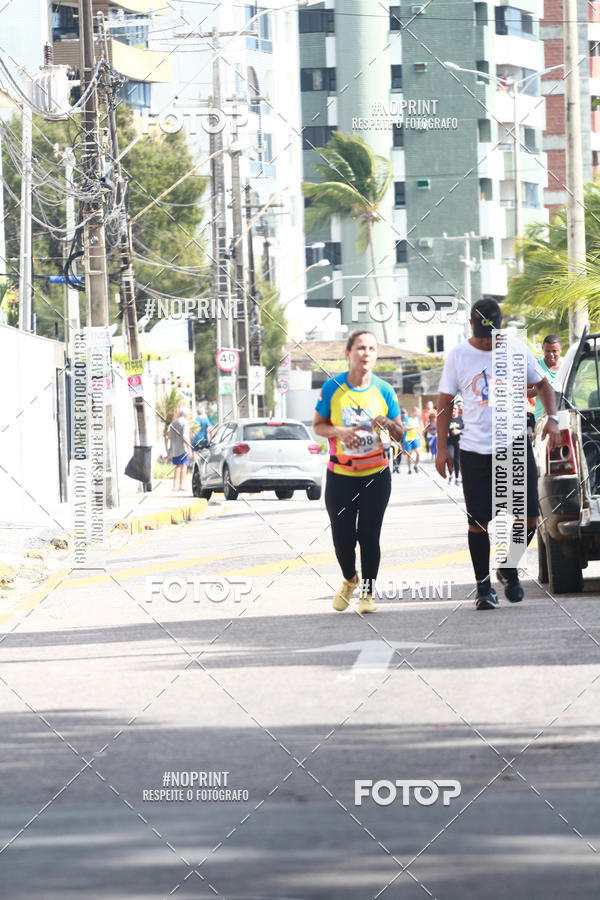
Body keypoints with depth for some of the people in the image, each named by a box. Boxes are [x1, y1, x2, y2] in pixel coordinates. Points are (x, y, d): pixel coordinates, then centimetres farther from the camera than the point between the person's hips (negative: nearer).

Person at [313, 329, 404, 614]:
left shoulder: (383, 390, -2)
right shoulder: (332, 388, -5)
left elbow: (400, 435, 3)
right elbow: (317, 426, 2)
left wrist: (388, 424, -19)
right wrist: (339, 432, -18)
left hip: (376, 475, 0)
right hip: (340, 475, 0)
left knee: (369, 535, -4)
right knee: (343, 536, -3)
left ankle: (367, 592, 11)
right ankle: (349, 579, 27)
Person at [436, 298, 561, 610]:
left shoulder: (518, 352, 3)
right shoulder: (458, 356, 0)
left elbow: (542, 384, 17)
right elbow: (445, 403, 6)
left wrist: (552, 418, 0)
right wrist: (442, 447, 1)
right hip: (476, 452, -1)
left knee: (527, 517, -3)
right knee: (478, 522, 0)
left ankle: (508, 569, 21)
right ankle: (483, 586, 10)